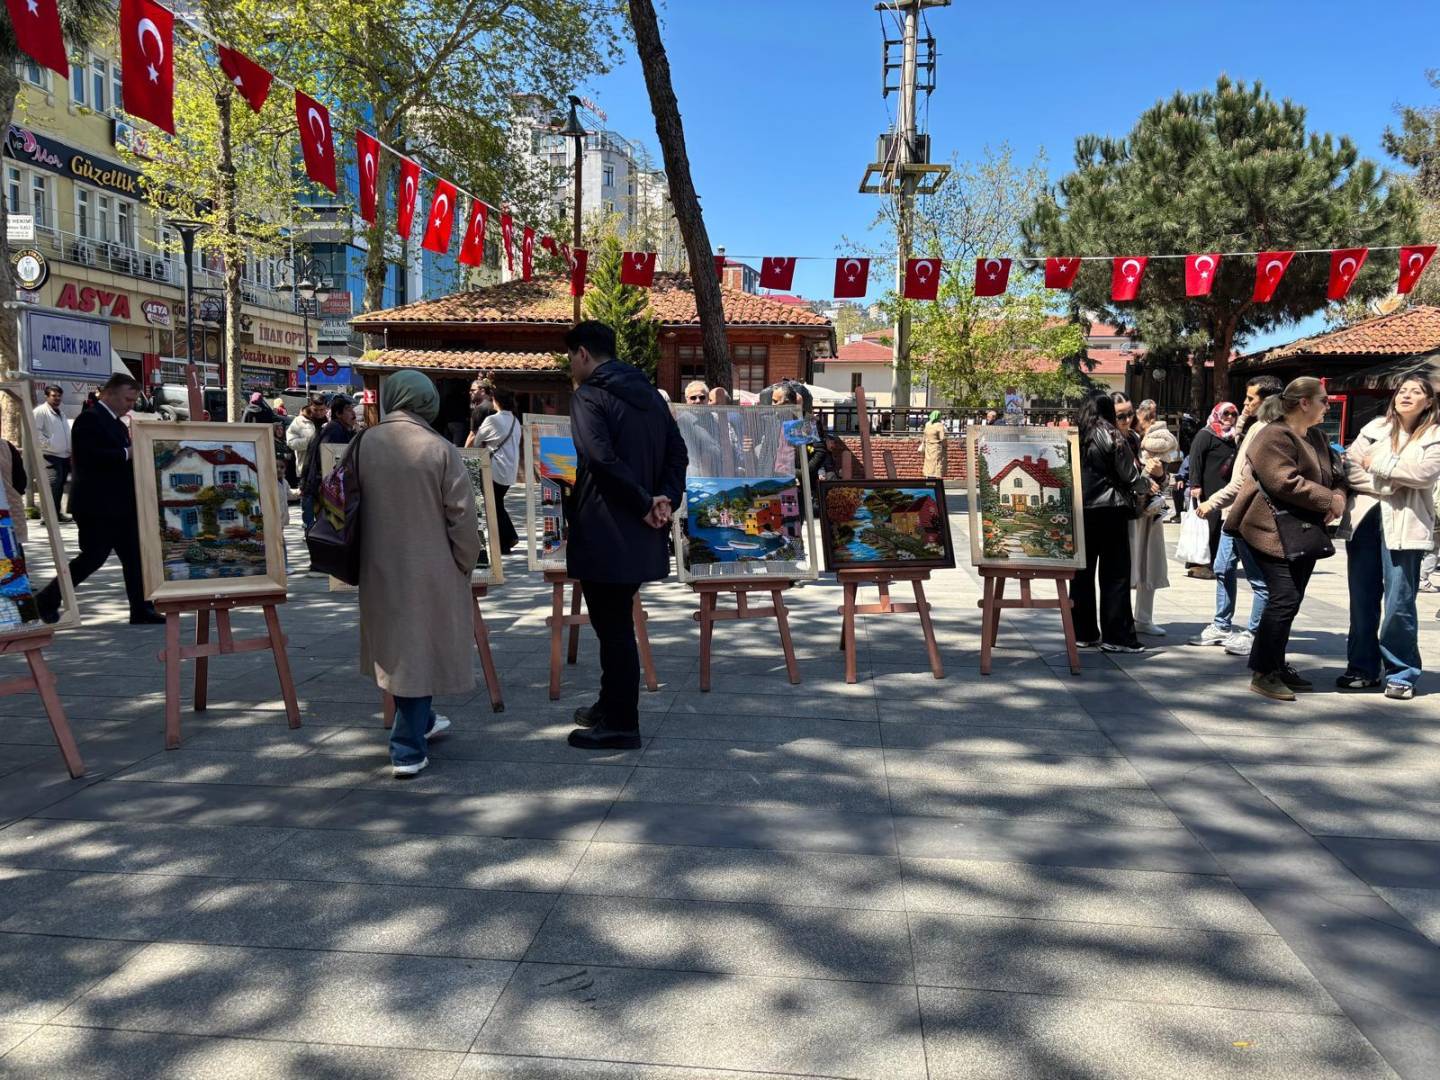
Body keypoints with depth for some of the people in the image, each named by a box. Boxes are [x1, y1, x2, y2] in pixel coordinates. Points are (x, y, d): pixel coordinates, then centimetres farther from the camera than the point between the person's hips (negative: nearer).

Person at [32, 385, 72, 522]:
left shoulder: (61, 413, 23)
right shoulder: (40, 411, -5)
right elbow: (35, 431, -17)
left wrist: (71, 450, 17)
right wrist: (47, 444, -18)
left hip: (64, 455, 9)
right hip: (51, 455, -9)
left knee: (60, 485, 11)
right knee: (53, 483, -18)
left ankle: (57, 512, 18)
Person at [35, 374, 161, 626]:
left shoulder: (118, 424, 18)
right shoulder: (89, 419, -11)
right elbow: (88, 457, -24)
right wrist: (127, 453, -24)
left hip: (122, 505, 9)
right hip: (97, 505, -9)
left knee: (135, 557, 4)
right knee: (93, 557, -3)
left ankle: (141, 610, 6)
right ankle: (47, 600, 14)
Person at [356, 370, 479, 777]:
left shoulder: (366, 443, -4)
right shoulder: (440, 449, -14)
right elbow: (462, 515, -11)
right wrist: (466, 563, 3)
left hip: (379, 568, 4)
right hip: (429, 570, -4)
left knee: (397, 647, 20)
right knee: (420, 650, 5)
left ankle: (420, 722, 38)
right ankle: (408, 749, 6)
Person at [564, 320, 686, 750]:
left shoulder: (588, 396, -11)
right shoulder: (648, 393, 14)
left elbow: (602, 457, -24)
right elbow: (677, 452, 9)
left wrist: (644, 503, -17)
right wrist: (665, 499, -2)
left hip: (604, 534, -8)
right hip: (639, 537, 8)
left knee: (613, 627, 0)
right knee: (617, 622, 19)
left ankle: (620, 724, 10)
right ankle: (612, 707, 31)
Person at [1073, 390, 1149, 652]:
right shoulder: (1112, 436, -8)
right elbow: (1129, 475, -5)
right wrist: (1146, 486, 15)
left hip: (1080, 510, 4)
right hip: (1110, 510, -4)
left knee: (1083, 572, 11)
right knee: (1115, 574, 1)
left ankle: (1083, 632, 15)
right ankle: (1116, 636, 3)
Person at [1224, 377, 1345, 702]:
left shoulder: (1316, 436, 16)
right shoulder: (1274, 436, -13)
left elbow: (1334, 473, 20)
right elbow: (1286, 482, -23)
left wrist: (1340, 495, -3)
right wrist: (1329, 500, -17)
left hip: (1305, 533, 9)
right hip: (1274, 532, -9)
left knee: (1289, 601, 11)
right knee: (1284, 599, -13)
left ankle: (1276, 665, 22)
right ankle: (1262, 673, -5)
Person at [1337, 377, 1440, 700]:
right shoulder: (1374, 429, 15)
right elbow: (1349, 468, 4)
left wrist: (1377, 463, -5)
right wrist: (1385, 485, -8)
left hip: (1405, 525, -3)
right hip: (1365, 519, 3)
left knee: (1399, 603, -5)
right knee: (1362, 599, 5)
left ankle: (1401, 674, 7)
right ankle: (1362, 668, 15)